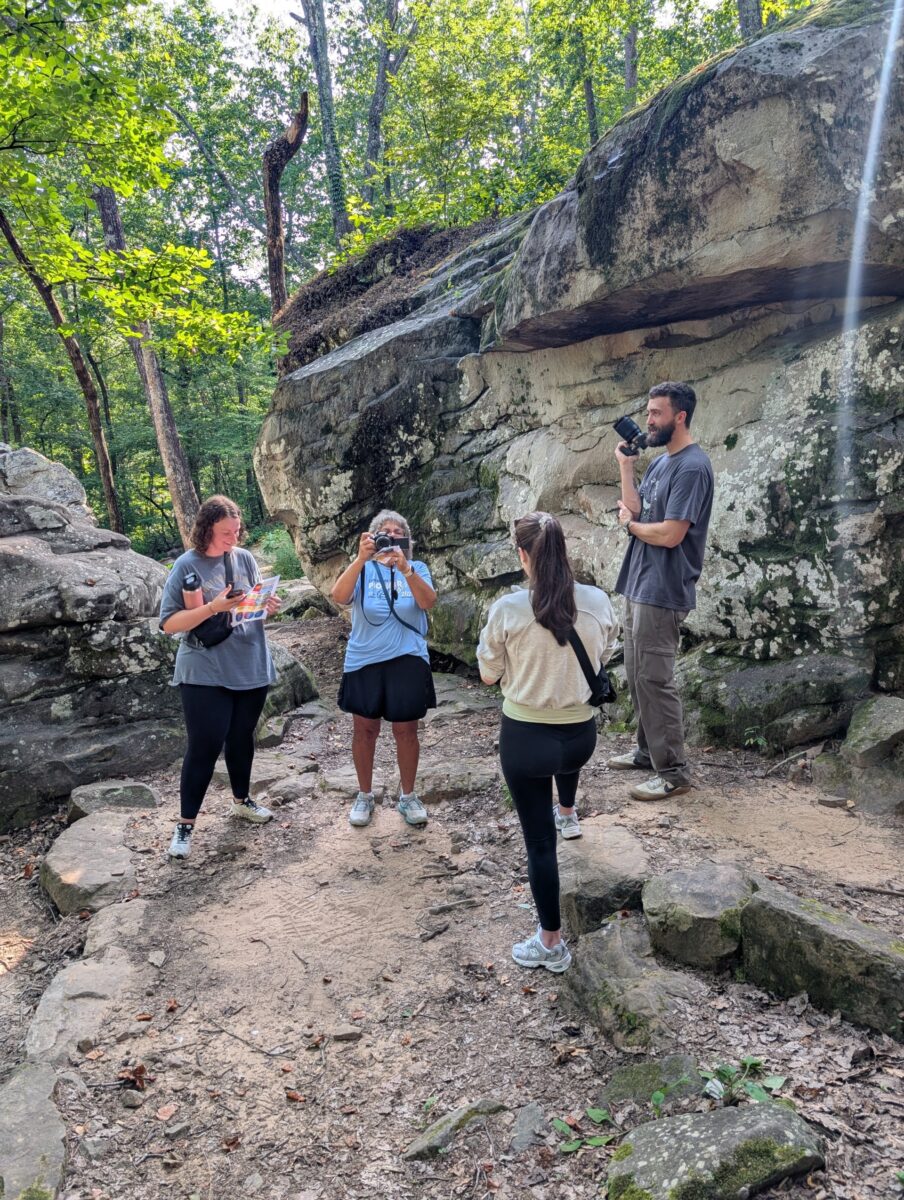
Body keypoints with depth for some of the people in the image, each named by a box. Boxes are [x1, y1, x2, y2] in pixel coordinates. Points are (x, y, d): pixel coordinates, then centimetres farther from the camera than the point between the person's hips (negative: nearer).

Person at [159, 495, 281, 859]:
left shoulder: (245, 558, 3)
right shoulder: (187, 565, -10)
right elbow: (169, 623, -12)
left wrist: (268, 606, -10)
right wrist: (212, 607, -24)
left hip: (250, 667, 5)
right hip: (205, 673, -4)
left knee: (242, 738, 18)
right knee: (204, 746, -3)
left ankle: (241, 801, 38)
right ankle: (185, 825, 10)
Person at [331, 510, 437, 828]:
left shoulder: (417, 569, 2)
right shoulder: (362, 569, 1)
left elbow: (428, 602, -16)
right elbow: (339, 596, -17)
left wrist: (404, 567, -29)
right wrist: (362, 558, -29)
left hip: (407, 660, 0)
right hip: (364, 661, 0)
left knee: (406, 730, 8)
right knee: (366, 729, 10)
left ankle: (408, 796, 25)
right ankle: (364, 795, 28)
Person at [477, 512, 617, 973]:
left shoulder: (507, 609, -18)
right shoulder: (597, 602, -10)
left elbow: (488, 675, -4)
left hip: (524, 737, -4)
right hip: (581, 734, 4)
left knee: (539, 842, 10)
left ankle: (551, 944, 23)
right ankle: (567, 815, 68)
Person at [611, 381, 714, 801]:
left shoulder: (692, 467, -16)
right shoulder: (659, 463, 14)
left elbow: (670, 535, -22)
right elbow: (634, 508, 4)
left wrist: (628, 524, -5)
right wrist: (625, 465, -2)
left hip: (662, 591, -10)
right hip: (638, 585, 10)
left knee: (654, 680, -5)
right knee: (636, 675, 16)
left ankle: (674, 772, 4)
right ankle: (647, 750, 30)